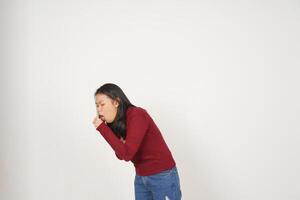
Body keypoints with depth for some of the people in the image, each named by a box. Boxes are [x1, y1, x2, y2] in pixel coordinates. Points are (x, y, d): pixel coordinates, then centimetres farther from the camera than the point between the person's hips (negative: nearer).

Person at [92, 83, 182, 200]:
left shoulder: (137, 115, -20)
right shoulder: (115, 123, 2)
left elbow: (127, 154, -28)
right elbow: (121, 155, 1)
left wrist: (102, 128, -24)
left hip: (162, 177, -7)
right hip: (141, 177, 7)